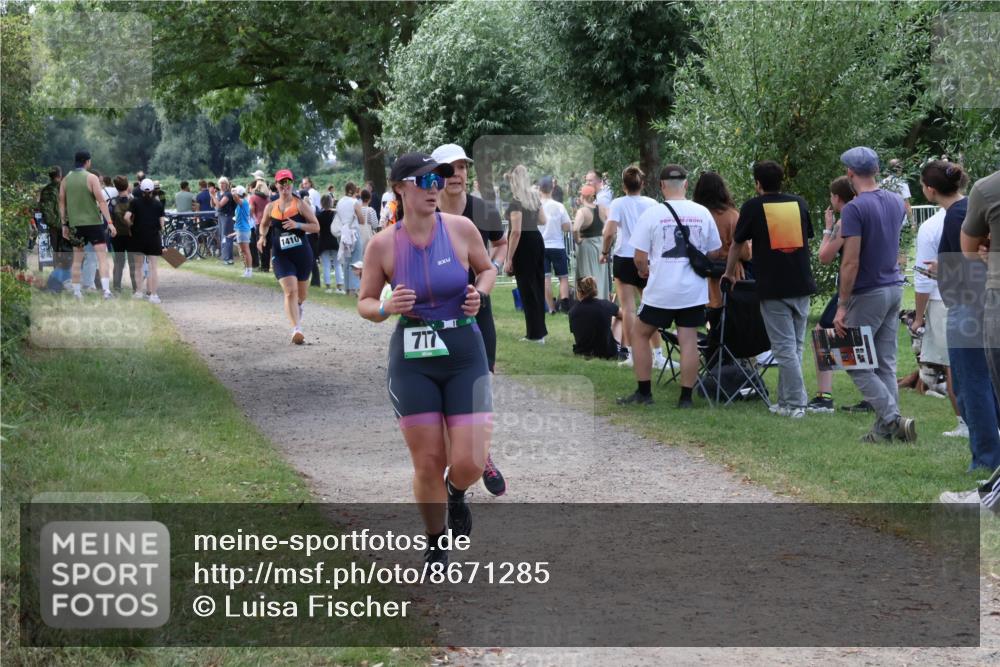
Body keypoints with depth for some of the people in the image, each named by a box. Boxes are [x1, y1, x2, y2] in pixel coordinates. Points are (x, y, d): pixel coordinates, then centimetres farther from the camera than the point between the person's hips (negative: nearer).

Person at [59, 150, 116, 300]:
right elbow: (101, 201, -12)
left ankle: (76, 292, 14)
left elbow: (62, 203, 8)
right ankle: (106, 289, -20)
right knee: (102, 256, -7)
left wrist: (64, 224, 14)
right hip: (93, 222, -4)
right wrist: (110, 222, -13)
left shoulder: (66, 180, 7)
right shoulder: (91, 178, -7)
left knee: (77, 259, 14)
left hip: (75, 224, 4)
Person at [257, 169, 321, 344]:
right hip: (281, 255, 0)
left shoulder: (301, 204, -4)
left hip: (302, 253, 0)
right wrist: (262, 237, 4)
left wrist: (297, 225, -20)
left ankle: (297, 305, 53)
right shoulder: (270, 207, 4)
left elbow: (316, 226, -6)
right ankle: (296, 329, -22)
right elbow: (264, 225, 24)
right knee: (290, 291, -19)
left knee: (302, 295, 15)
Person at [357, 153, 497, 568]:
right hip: (412, 358, 0)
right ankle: (436, 545, 26)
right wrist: (386, 308, -17)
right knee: (428, 464, 1)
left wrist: (479, 293, -7)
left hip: (464, 353, 1)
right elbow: (365, 303, 5)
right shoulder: (383, 245, -6)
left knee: (469, 463, -8)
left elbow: (487, 268, 14)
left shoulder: (460, 228, -5)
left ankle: (456, 493, 31)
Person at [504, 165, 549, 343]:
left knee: (527, 288, -1)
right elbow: (543, 221, 17)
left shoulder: (516, 201, -17)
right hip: (537, 240, 8)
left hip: (523, 244, -8)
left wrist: (509, 259, -18)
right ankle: (540, 330, 22)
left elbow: (516, 231, -21)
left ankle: (535, 334, 2)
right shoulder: (535, 197, 7)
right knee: (537, 285, 15)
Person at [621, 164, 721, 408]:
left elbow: (640, 258, -6)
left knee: (640, 334, 13)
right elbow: (713, 253, 10)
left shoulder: (652, 214, -8)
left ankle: (643, 392, 14)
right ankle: (686, 397, 5)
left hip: (661, 289, -2)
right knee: (689, 340, 4)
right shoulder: (702, 213, 1)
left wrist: (643, 270, 15)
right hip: (694, 290, 2)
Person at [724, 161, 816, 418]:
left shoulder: (753, 207, -1)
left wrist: (729, 273, 25)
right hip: (802, 285, 4)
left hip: (773, 288, -4)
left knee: (785, 347, -3)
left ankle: (796, 403, -6)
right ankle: (786, 400, 16)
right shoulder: (799, 203, 10)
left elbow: (737, 244, 9)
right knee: (795, 345, 12)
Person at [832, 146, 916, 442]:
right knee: (886, 364, 9)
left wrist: (842, 307, -16)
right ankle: (885, 429, 8)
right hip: (894, 287, 7)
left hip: (868, 293, -7)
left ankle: (893, 418, -9)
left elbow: (851, 262, -20)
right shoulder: (896, 202, 7)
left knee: (855, 363, 1)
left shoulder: (854, 209, -17)